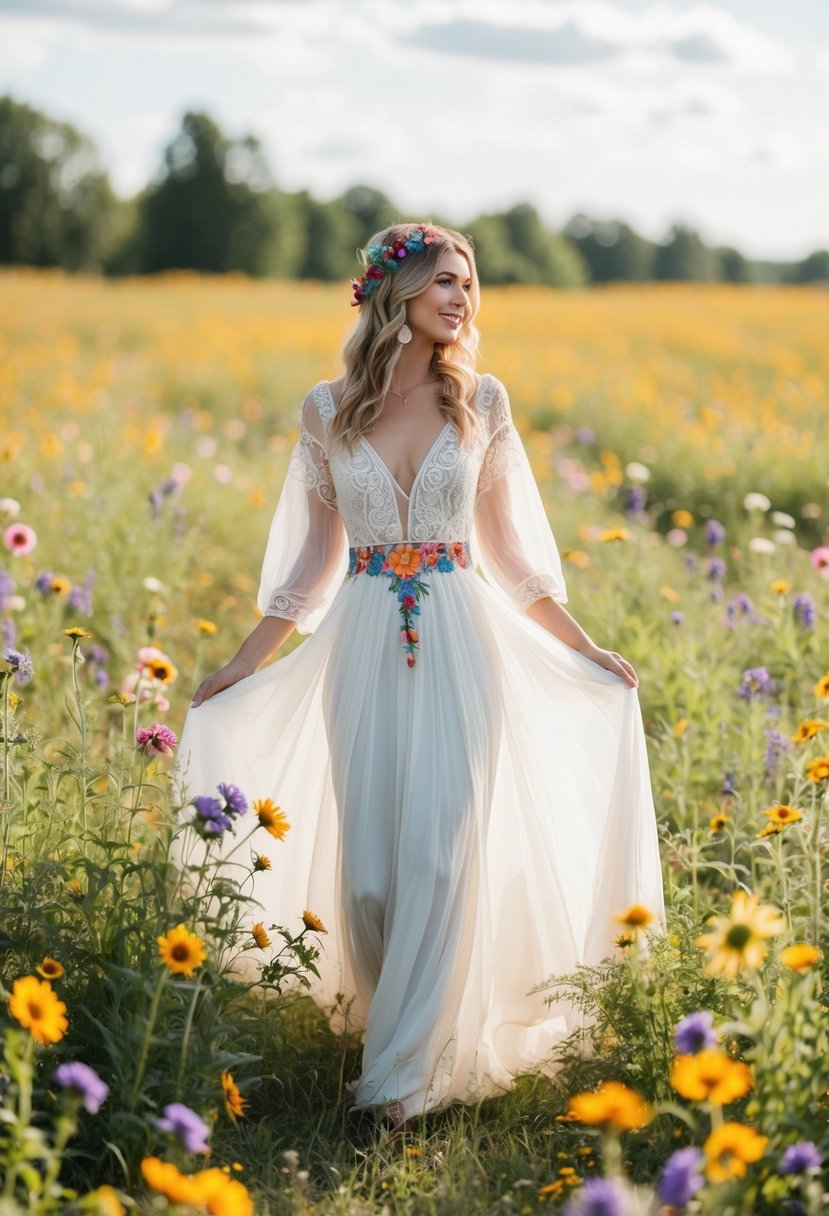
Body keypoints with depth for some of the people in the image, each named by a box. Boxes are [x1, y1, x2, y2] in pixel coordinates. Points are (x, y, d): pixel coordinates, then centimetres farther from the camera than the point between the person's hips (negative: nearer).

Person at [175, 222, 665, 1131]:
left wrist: (587, 650, 8)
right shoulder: (327, 411, 3)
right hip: (365, 649, 1)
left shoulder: (482, 403, 4)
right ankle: (388, 1017, 24)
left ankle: (409, 1072, -1)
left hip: (460, 646, -1)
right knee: (368, 858, 0)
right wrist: (241, 666, 7)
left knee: (442, 852, -8)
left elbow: (508, 552, 10)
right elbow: (314, 559, 10)